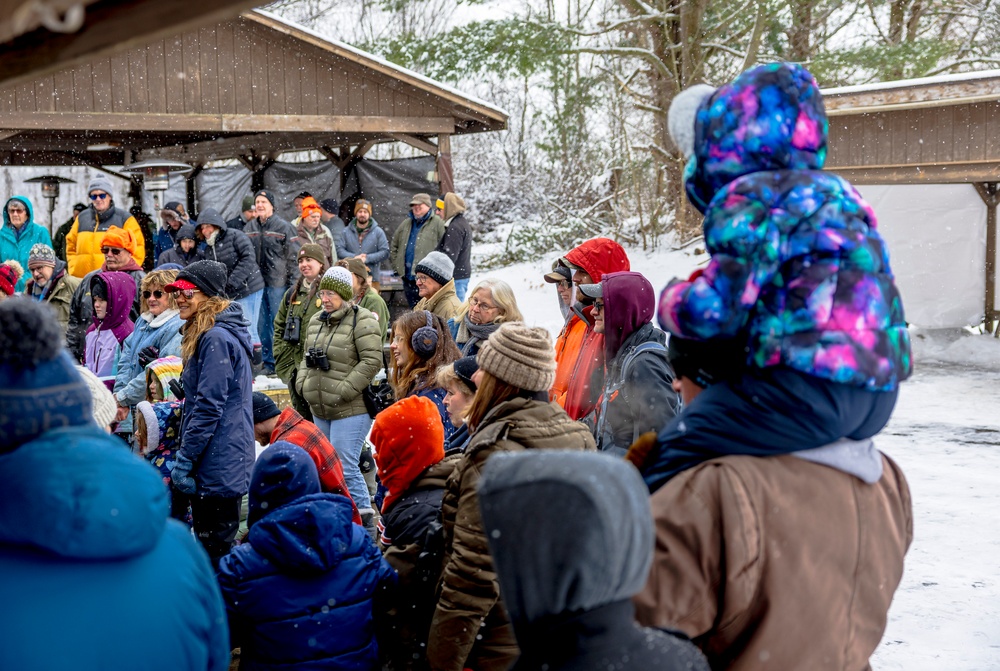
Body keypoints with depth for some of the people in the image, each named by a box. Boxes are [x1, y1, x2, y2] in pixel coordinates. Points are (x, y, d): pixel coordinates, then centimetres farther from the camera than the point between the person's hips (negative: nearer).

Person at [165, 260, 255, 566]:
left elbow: (209, 406, -21)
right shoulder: (207, 336, 15)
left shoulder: (216, 339, -17)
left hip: (218, 459, -10)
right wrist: (188, 454, 19)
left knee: (214, 546, -3)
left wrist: (185, 458, -17)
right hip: (223, 459, 10)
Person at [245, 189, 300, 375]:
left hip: (277, 283, -5)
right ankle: (268, 362, 18)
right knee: (262, 325, 8)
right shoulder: (249, 228, 11)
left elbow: (293, 257, -5)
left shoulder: (284, 227, -3)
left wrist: (293, 284, -9)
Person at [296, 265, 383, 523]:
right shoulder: (316, 321, 14)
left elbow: (372, 360, -18)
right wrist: (303, 383, 5)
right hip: (320, 409, 8)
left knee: (344, 466, -12)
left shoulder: (361, 321, -11)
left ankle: (364, 518, 0)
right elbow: (307, 358, 23)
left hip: (351, 410, -8)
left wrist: (344, 391, -20)